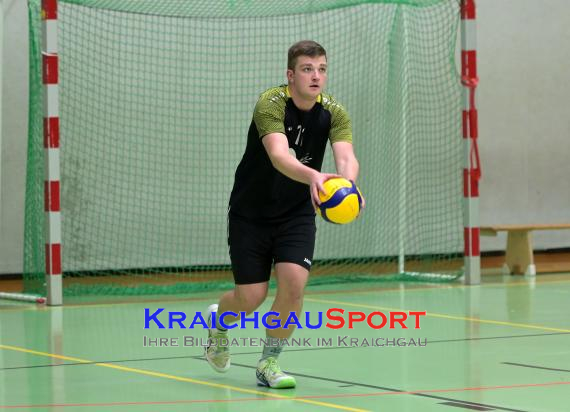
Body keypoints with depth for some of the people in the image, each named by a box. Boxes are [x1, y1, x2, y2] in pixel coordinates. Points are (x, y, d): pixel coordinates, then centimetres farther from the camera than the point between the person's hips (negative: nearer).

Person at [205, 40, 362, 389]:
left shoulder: (333, 112, -12)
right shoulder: (271, 104, -24)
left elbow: (346, 156, -29)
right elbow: (278, 155, -42)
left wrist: (347, 183, -52)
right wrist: (313, 176, -62)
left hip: (297, 213, 3)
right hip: (250, 212, -3)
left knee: (293, 283, -16)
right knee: (251, 297, -1)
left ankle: (269, 362, 4)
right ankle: (218, 321, 35)